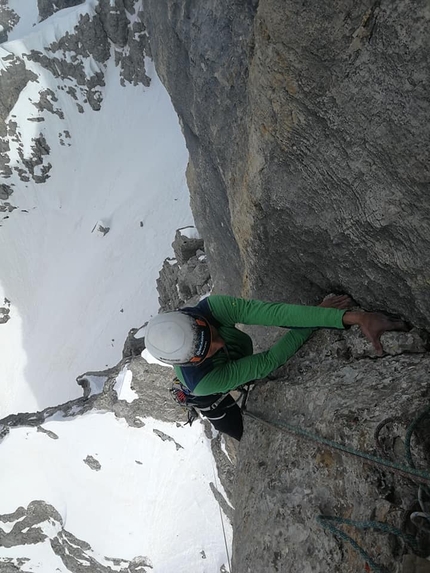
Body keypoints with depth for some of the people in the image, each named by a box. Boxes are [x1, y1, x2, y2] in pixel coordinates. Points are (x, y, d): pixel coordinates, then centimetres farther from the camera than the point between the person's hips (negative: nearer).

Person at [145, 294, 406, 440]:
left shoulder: (212, 307, -41)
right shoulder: (201, 382, -46)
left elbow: (275, 312, -49)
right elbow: (266, 363, -42)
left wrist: (354, 317, -57)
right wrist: (319, 314, -40)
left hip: (242, 361, 4)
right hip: (214, 399, -3)